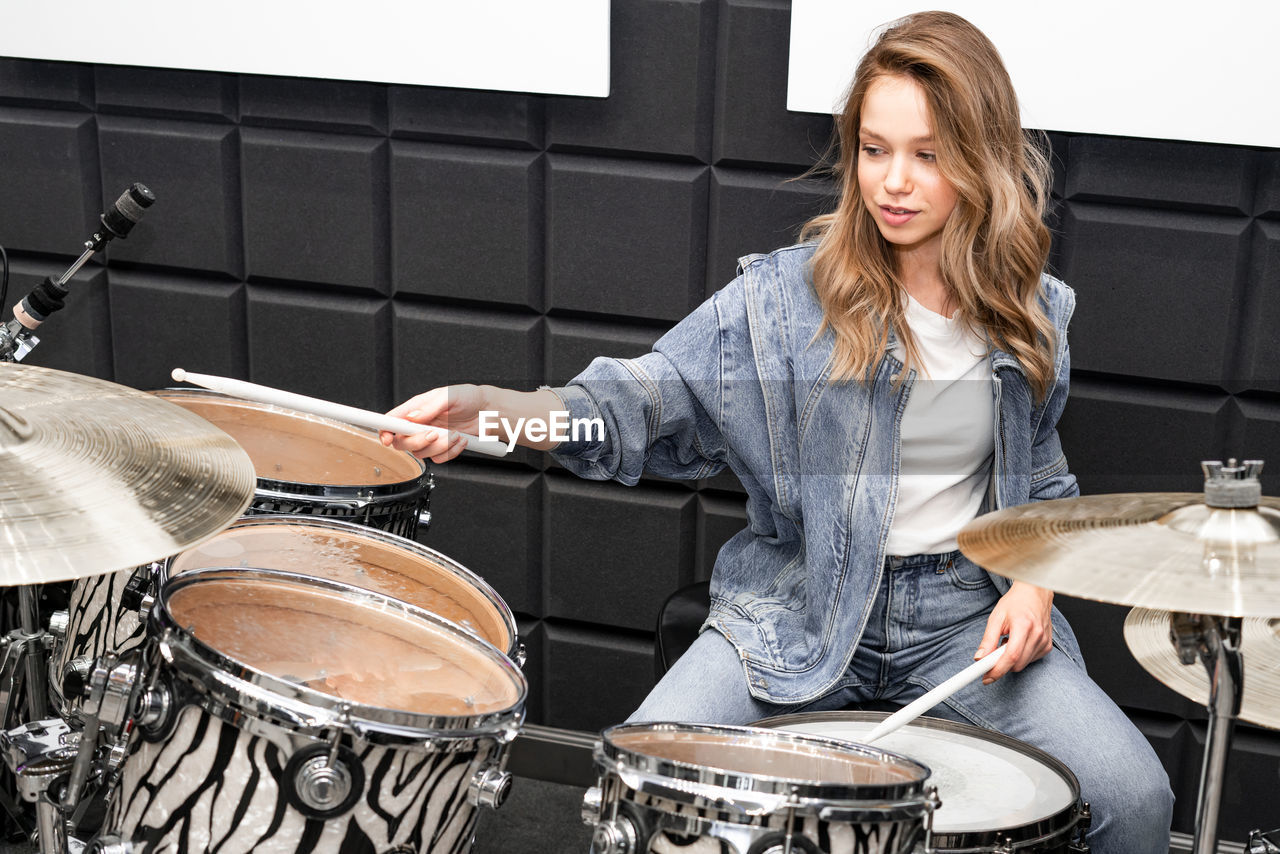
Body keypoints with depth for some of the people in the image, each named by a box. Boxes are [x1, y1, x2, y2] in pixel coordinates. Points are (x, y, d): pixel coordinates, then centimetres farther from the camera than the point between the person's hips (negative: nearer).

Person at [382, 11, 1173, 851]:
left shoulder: (1033, 314, 3)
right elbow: (644, 401, -13)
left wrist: (1034, 583, -4)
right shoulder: (786, 294, -7)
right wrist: (486, 407, -29)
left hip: (967, 611, 2)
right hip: (797, 607, -1)